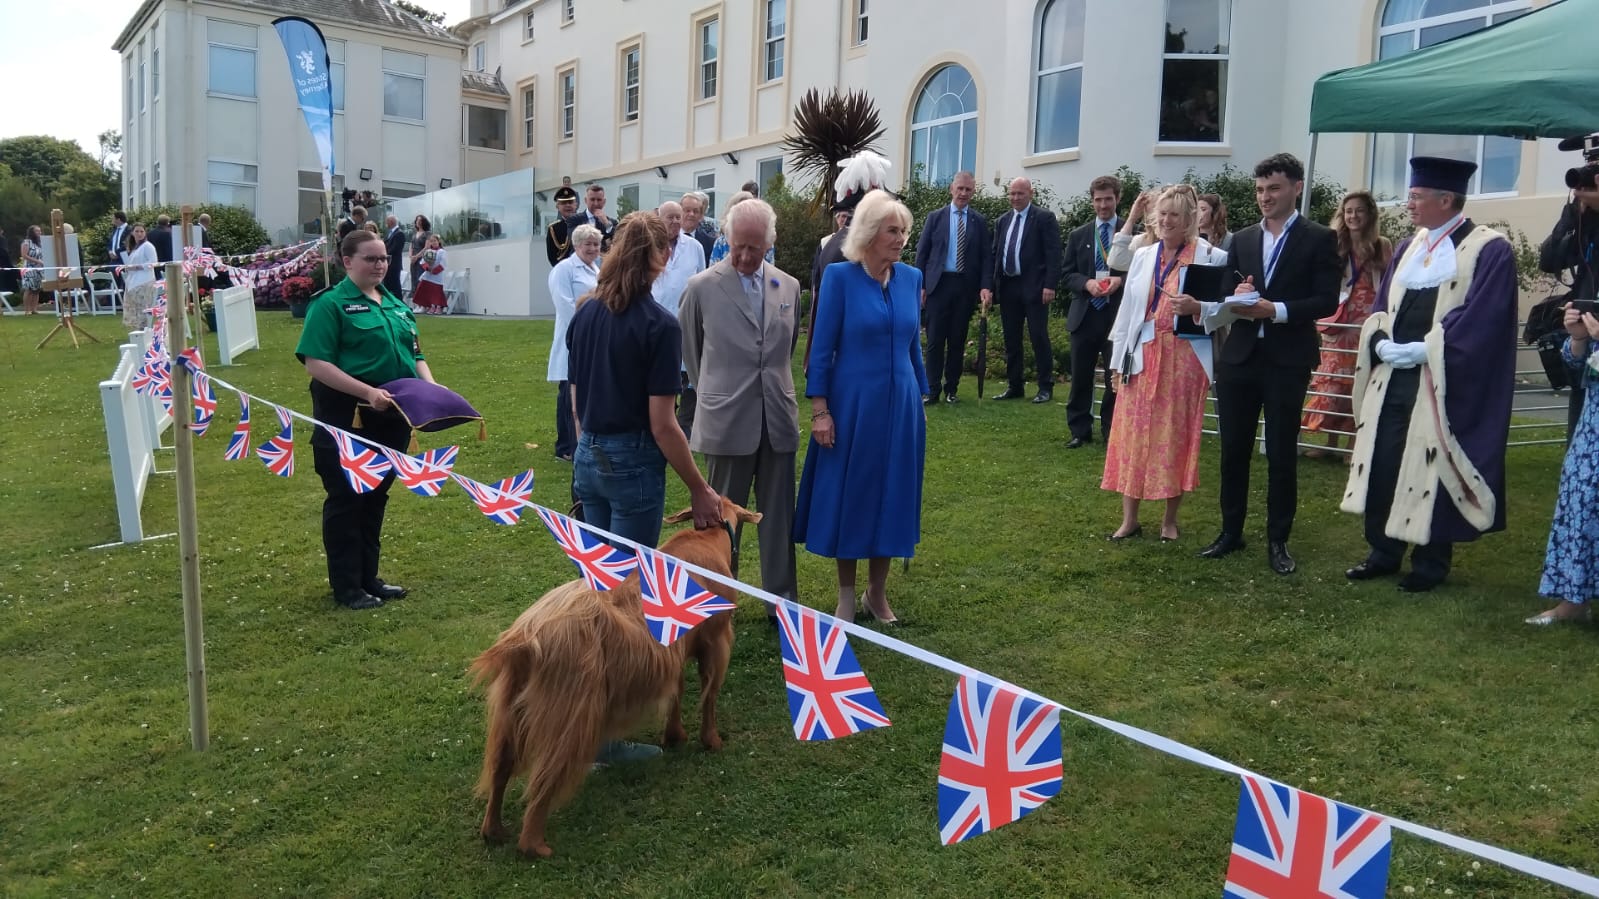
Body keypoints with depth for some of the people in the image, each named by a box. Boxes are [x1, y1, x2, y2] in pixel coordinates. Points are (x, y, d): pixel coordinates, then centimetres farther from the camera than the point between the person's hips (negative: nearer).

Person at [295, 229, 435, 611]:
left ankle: (368, 577, 26)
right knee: (346, 500, 3)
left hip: (390, 419, 7)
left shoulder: (396, 304, 15)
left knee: (376, 497, 14)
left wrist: (430, 385, 0)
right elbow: (316, 363, -15)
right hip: (346, 417, -7)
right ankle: (346, 586, 12)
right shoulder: (330, 304, -6)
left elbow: (414, 354, 20)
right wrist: (367, 392, -24)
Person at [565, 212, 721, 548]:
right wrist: (699, 490, -8)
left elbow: (576, 405, 9)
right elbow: (662, 425, -17)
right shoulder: (660, 324, -17)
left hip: (587, 459, 6)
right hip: (633, 464, -6)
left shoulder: (584, 313, 2)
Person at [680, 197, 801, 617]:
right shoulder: (702, 287, -4)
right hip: (728, 421, -3)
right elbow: (689, 349, 9)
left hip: (778, 419, 3)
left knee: (779, 515, 9)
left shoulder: (789, 287, 6)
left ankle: (782, 597, 20)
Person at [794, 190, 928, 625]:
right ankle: (846, 596, 22)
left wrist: (921, 400, 13)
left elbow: (914, 346, 12)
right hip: (851, 403, -4)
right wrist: (820, 410, -12)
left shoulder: (911, 278, 4)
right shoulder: (840, 276, -9)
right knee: (847, 495, 7)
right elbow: (821, 348, -8)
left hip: (900, 404, 4)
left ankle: (877, 593, 27)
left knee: (891, 496, 11)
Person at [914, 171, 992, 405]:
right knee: (935, 339, -1)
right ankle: (933, 390, 5)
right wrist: (920, 286, -3)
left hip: (966, 286, 1)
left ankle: (951, 389, 14)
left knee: (958, 340, 6)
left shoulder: (979, 221, 7)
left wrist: (986, 286, -8)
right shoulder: (935, 217, 5)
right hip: (938, 283, -1)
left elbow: (985, 257, 4)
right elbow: (922, 253, 4)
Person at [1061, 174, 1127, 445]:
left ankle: (1111, 431, 16)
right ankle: (1080, 430, 17)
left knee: (1115, 377, 4)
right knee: (1080, 377, 6)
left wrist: (1120, 280, -18)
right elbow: (1068, 275, 8)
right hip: (1085, 315, 3)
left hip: (1118, 315, -2)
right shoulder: (1078, 235, 11)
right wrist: (1086, 283, -11)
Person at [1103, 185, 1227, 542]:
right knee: (1132, 435, 4)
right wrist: (1119, 360, 7)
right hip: (1142, 356, 4)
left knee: (1175, 436, 4)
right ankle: (1129, 518, 14)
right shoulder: (1143, 255, 9)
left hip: (1183, 358, -3)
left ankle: (1170, 519, 17)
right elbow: (1128, 308, 10)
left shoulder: (1210, 257, -4)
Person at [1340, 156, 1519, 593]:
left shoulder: (1489, 249, -6)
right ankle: (1384, 552, 21)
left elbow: (1479, 317, -14)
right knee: (1381, 464, 7)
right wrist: (1382, 343, -6)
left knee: (1428, 470, 0)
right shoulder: (1409, 247, 14)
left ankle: (1430, 564, 14)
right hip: (1391, 376, 6)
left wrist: (1422, 350, -18)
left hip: (1442, 384, -6)